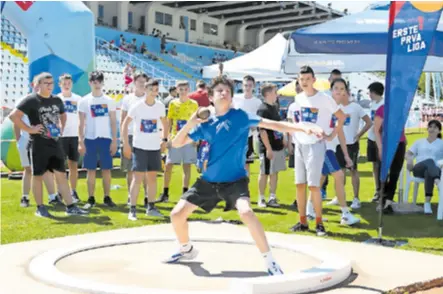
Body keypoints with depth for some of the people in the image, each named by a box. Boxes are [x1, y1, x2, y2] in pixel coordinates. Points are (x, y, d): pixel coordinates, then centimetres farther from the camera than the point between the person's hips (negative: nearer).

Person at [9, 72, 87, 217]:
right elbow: (13, 116, -18)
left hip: (55, 143, 6)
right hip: (39, 144, -5)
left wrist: (61, 128, 11)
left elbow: (63, 115, 29)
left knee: (61, 175, 5)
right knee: (38, 176, 5)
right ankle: (40, 208, 15)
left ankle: (70, 207, 6)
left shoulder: (57, 100, 9)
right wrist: (29, 129, -17)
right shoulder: (31, 100, -10)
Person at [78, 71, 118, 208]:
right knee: (91, 170, 3)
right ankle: (91, 198, 9)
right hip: (90, 139, -1)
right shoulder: (84, 101, 3)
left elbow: (113, 122, 5)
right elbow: (81, 123, 2)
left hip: (106, 139, 1)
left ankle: (107, 197, 10)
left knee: (106, 169, 2)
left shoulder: (109, 101, 6)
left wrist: (114, 141, -2)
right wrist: (81, 142, -5)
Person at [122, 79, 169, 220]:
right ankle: (132, 209, -4)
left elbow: (165, 123, 17)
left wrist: (164, 139, 6)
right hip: (139, 147, -4)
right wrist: (126, 144, -10)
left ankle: (151, 207, 19)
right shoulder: (137, 106, -10)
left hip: (155, 147, 4)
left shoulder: (160, 106, 1)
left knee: (152, 178, 9)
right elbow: (125, 124, -5)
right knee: (138, 178, -7)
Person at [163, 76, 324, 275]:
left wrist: (304, 128, -21)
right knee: (177, 214, 3)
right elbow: (176, 143, 6)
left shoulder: (240, 116, -4)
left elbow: (272, 124, -11)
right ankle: (187, 250, 33)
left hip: (235, 180, -4)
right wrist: (190, 123, -12)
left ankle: (270, 261, -19)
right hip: (208, 181, 5)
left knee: (246, 212, -31)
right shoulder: (205, 125, 4)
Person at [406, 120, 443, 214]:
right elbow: (408, 154, 22)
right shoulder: (419, 142, 31)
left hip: (435, 170, -1)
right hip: (418, 169, 1)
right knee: (429, 160, -38)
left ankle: (427, 203, -54)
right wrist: (410, 159, -3)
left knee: (428, 172, -42)